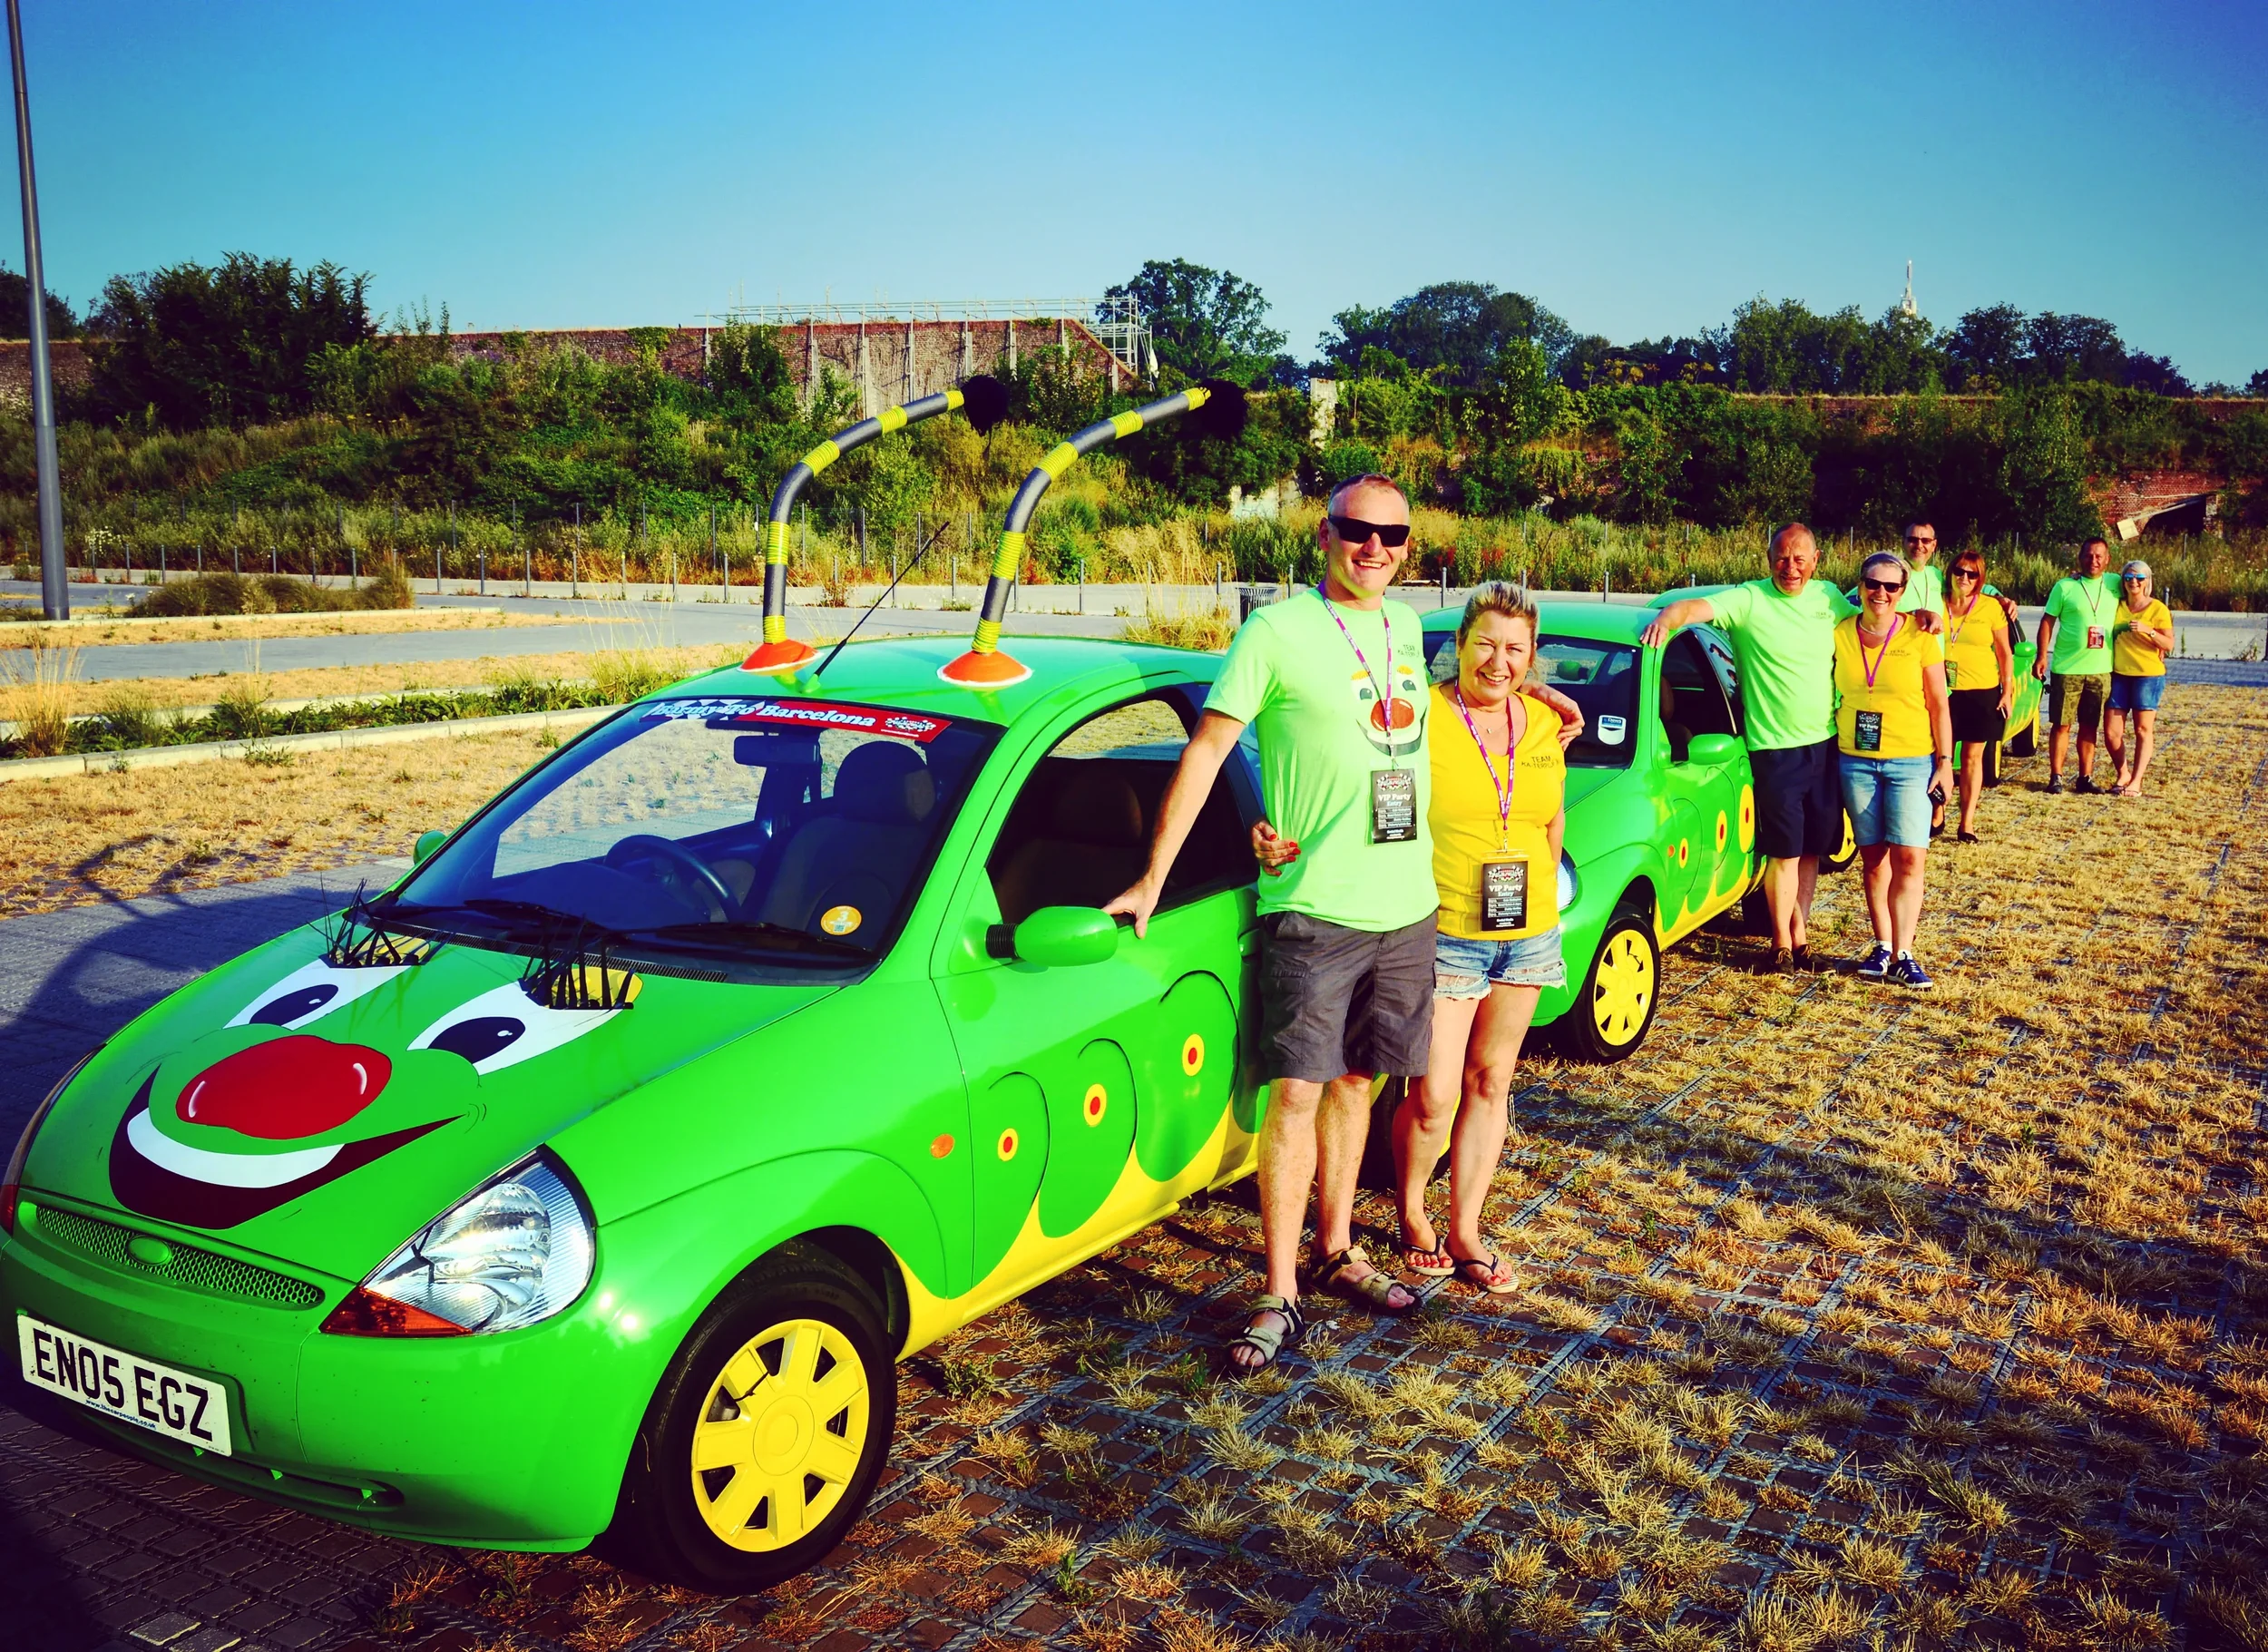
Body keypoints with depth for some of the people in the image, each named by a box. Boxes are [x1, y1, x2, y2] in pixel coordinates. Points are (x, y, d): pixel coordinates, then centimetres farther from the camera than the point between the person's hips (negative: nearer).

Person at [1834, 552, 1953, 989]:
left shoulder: (1920, 637, -4)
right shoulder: (1840, 634, 1)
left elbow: (1938, 705, 0)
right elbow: (1826, 693, 9)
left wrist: (1945, 761, -4)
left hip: (1911, 761, -2)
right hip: (1856, 761, 2)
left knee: (1908, 857, -7)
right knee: (1873, 857, 8)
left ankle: (1903, 956, -4)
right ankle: (1883, 946, 18)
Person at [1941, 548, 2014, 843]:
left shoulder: (1991, 607, 1)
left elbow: (2005, 653, 5)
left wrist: (2008, 691, 0)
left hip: (1982, 692, 0)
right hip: (1944, 692, 0)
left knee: (1973, 757, 5)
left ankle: (1967, 822, 9)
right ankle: (1937, 815, 17)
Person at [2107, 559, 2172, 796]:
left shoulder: (2157, 609, -3)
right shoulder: (2117, 605, 7)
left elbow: (2169, 645, -3)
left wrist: (2148, 630, -21)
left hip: (2148, 675, -4)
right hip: (2119, 675, 4)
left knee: (2143, 730, 2)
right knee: (2110, 731, 1)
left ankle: (2135, 782, 4)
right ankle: (2122, 773, 21)